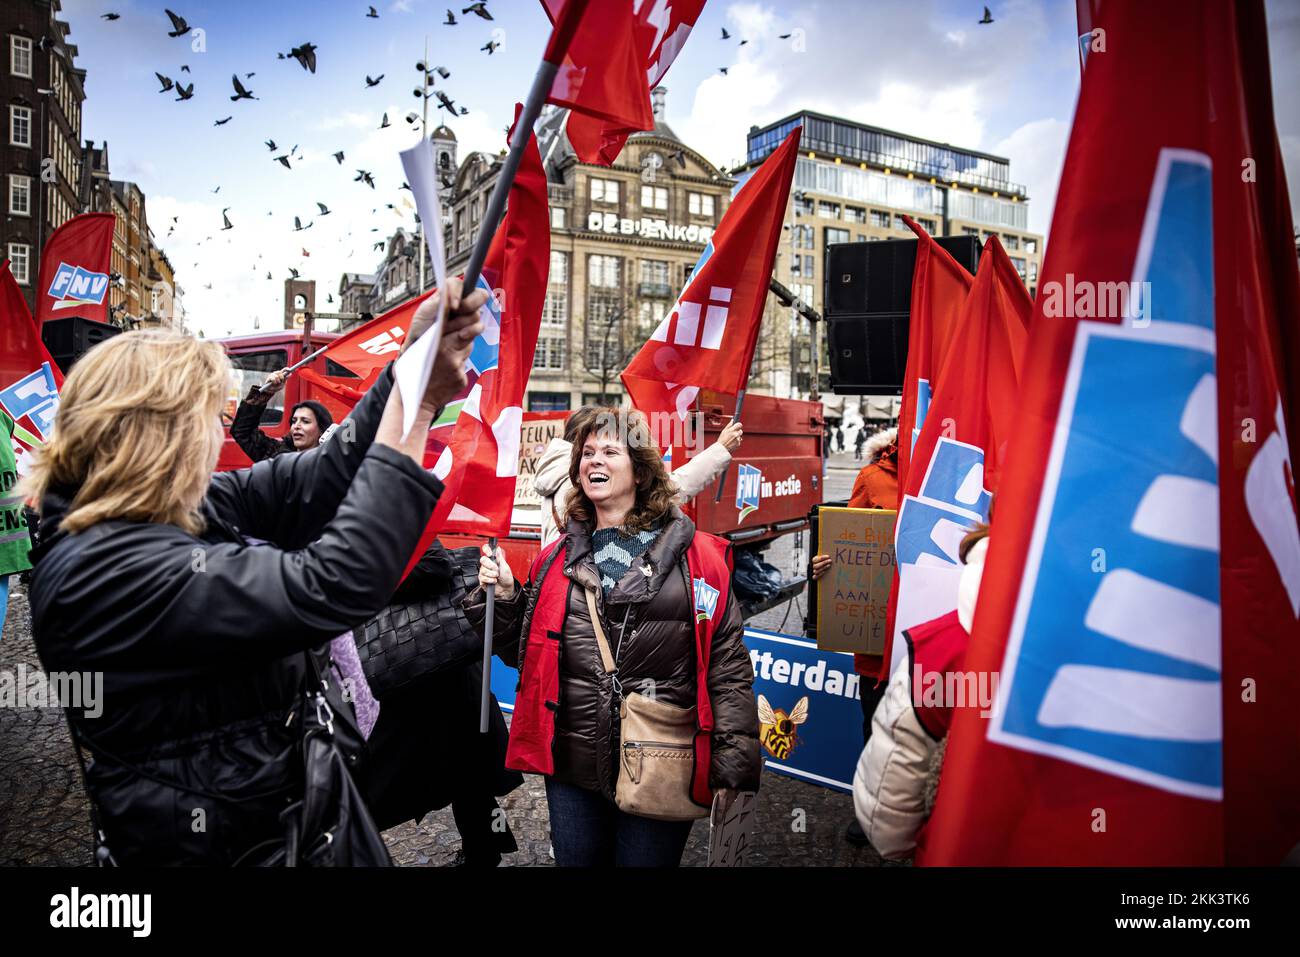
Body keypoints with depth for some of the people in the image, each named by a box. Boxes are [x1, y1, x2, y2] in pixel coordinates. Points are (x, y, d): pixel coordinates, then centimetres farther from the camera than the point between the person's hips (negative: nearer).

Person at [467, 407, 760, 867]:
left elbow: (728, 664, -5)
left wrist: (731, 760, -8)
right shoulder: (558, 559, 6)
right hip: (572, 765, 3)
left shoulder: (697, 556, -5)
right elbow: (526, 652, 11)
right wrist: (505, 596, -5)